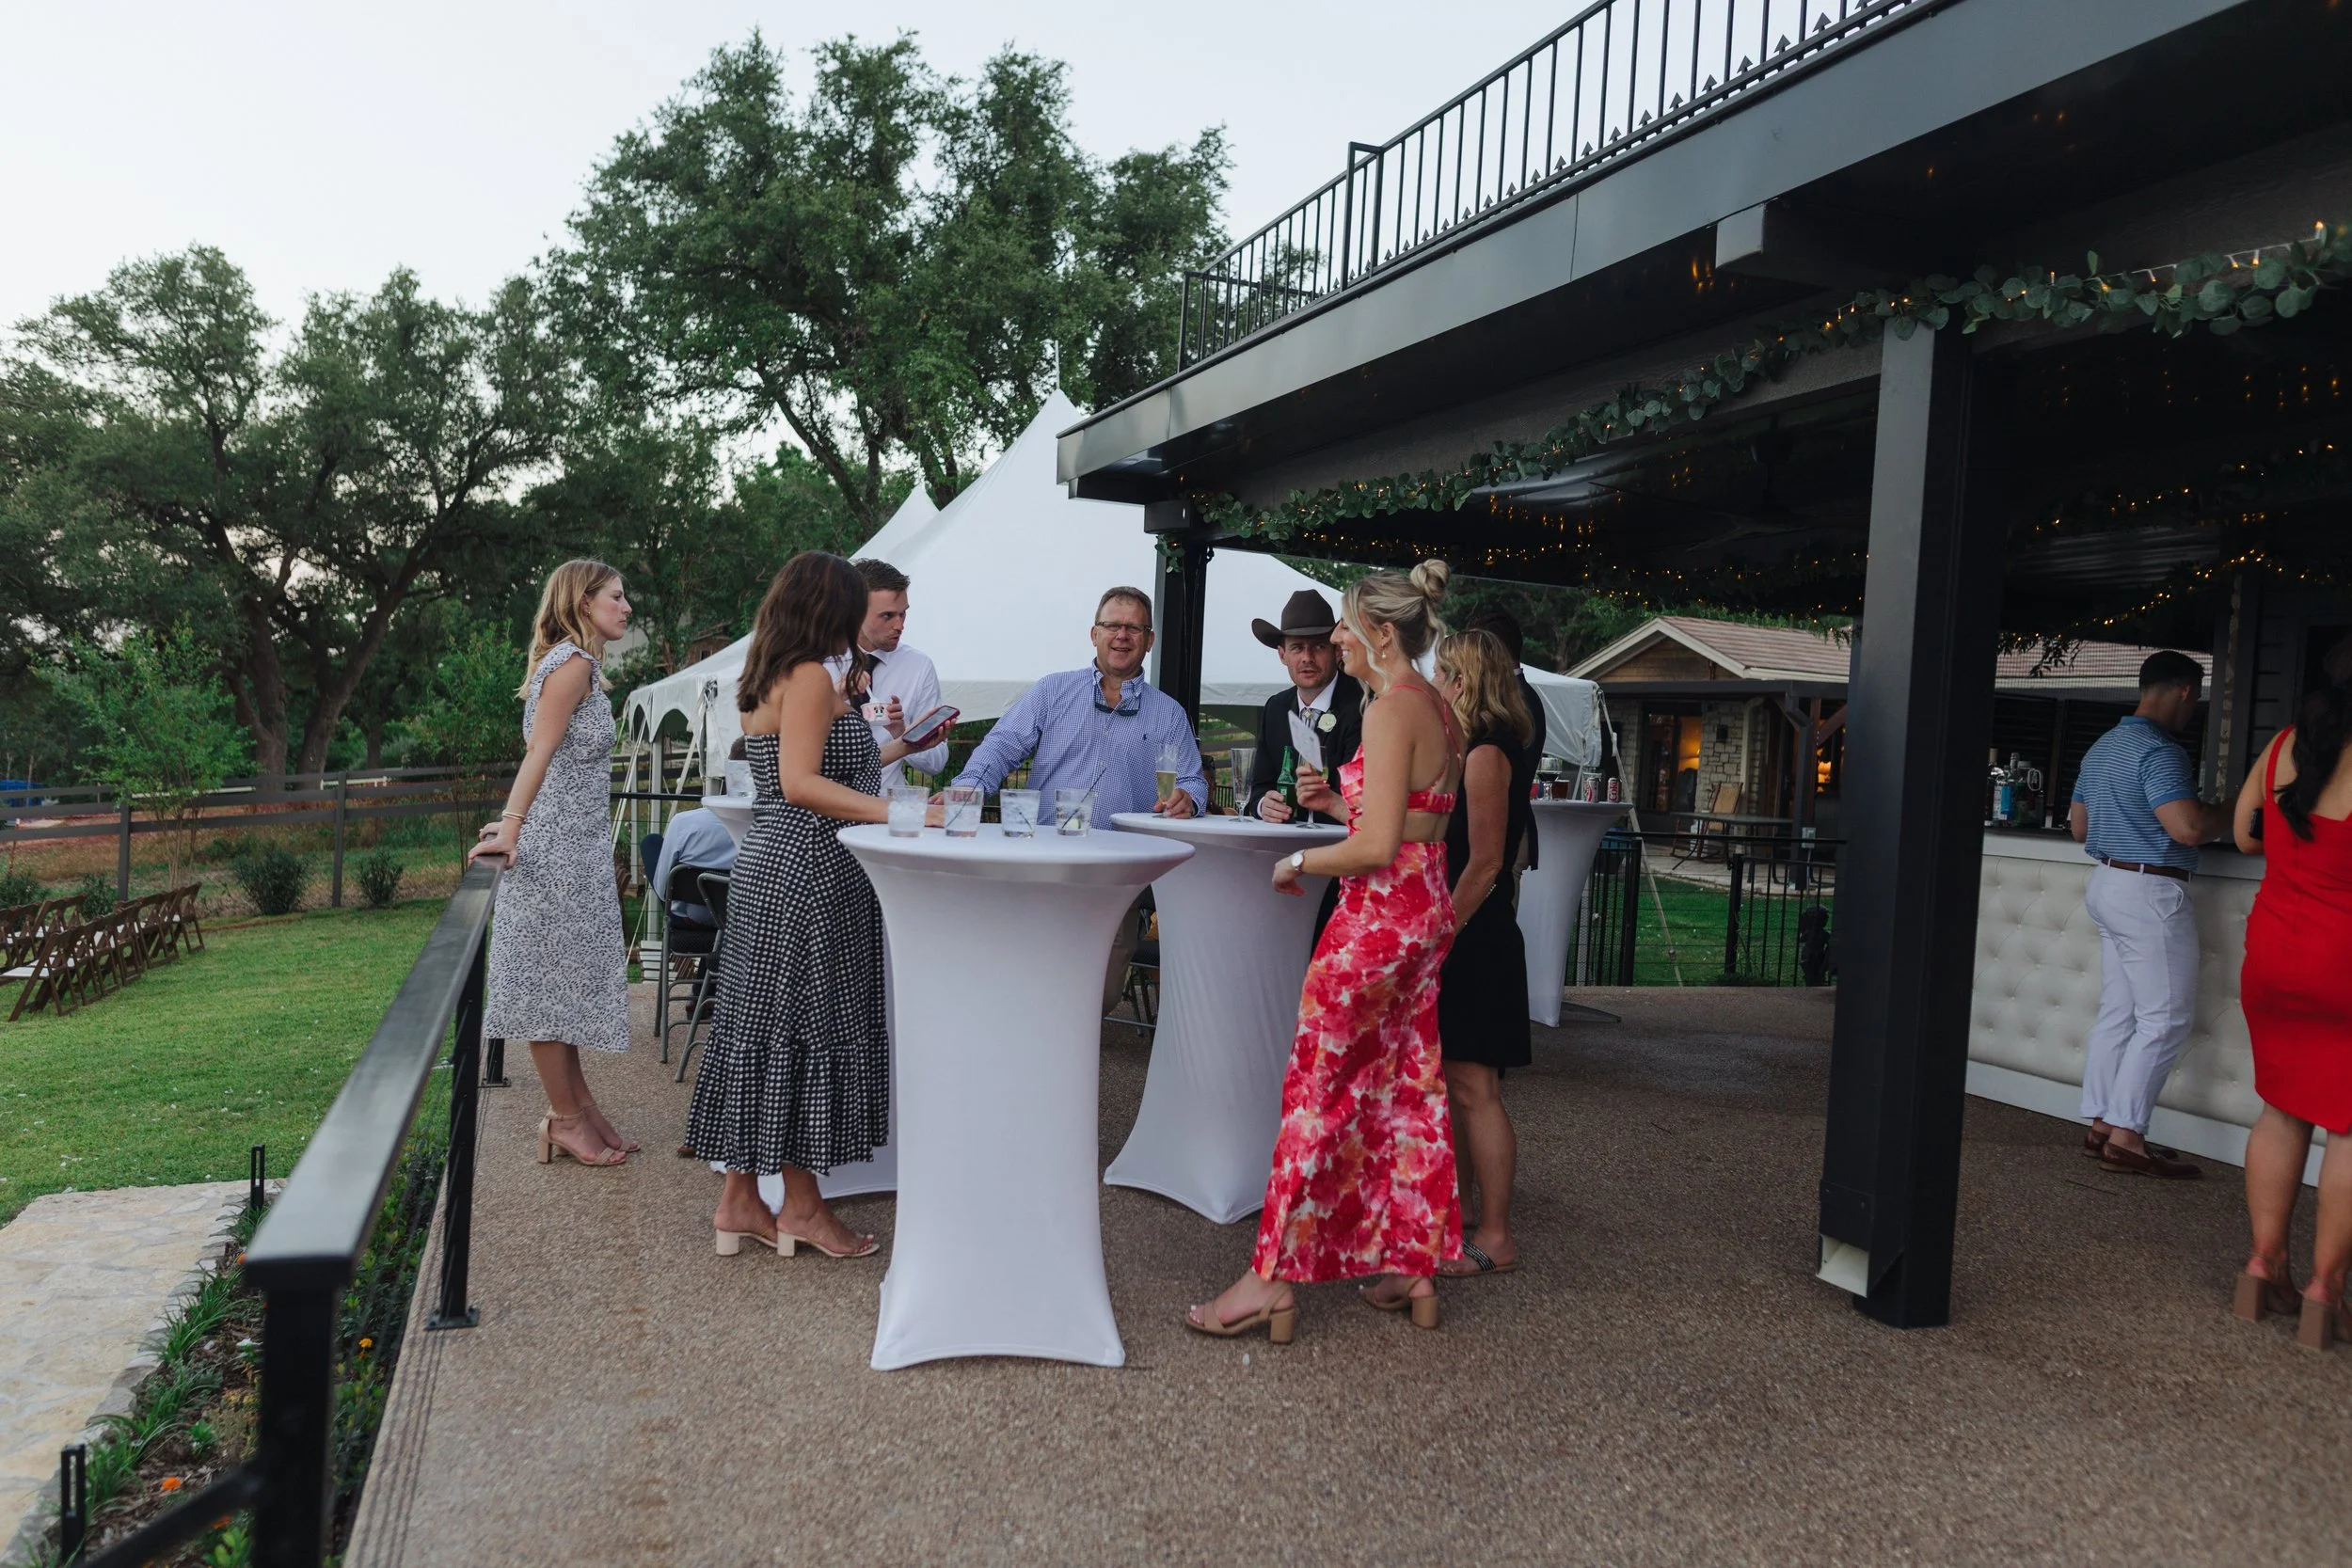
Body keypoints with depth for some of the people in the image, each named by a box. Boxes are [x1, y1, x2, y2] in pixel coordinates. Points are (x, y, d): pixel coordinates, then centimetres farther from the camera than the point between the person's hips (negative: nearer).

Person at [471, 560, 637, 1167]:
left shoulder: (577, 663, 18)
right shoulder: (573, 662, -13)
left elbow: (542, 755, 14)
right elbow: (539, 752, -21)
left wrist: (515, 822, 10)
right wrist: (511, 828, -27)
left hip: (575, 848, 10)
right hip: (555, 848, -10)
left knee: (568, 978, 13)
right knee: (552, 979, -1)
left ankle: (577, 1105, 21)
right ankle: (565, 1118, 7)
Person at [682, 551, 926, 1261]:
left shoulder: (765, 680, 17)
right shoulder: (811, 677, -13)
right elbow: (801, 785, -23)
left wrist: (896, 748, 27)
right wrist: (897, 813, -28)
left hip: (766, 865, 10)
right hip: (807, 875, -10)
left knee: (760, 1028, 11)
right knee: (807, 1028, -1)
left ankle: (740, 1201, 19)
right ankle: (801, 1205, 10)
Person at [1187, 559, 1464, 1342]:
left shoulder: (1391, 709, -17)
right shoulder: (1439, 710, 12)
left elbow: (1378, 847, -22)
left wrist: (1298, 862, -8)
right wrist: (1339, 802, 12)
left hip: (1378, 918, -10)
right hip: (1428, 916, 10)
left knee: (1317, 1094, -2)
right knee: (1406, 1089, 14)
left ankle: (1272, 1277, 5)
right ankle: (1414, 1264, 22)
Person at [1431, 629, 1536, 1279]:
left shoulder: (1486, 754, -14)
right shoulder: (1473, 751, 15)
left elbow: (1484, 864, -18)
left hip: (1473, 941, -10)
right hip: (1462, 939, 10)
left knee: (1473, 1088, -6)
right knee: (1453, 1086, 14)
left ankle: (1495, 1238, 1)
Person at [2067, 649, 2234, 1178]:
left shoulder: (2102, 747, 14)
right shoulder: (2158, 751, -17)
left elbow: (2078, 828, 21)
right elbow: (2189, 828, -25)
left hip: (2108, 884, 10)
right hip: (2150, 893, -9)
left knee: (2118, 1013, 12)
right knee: (2165, 1019, -4)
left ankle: (2101, 1124, 14)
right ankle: (2126, 1137, -4)